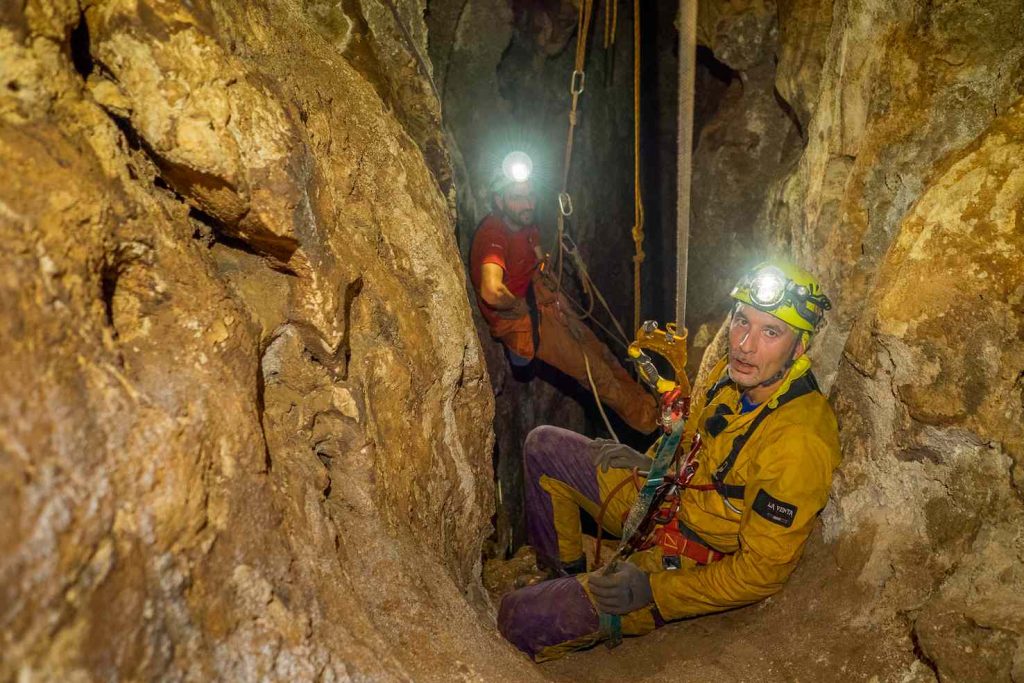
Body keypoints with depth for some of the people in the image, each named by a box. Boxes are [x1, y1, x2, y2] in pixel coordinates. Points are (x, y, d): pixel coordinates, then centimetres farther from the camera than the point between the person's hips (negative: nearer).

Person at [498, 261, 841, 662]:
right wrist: (653, 463, -1)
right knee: (544, 446, 7)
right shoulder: (734, 373, -7)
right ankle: (565, 574, 20)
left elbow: (764, 571, -25)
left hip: (692, 566, -8)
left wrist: (654, 591, -23)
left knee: (519, 620, -16)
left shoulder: (799, 444, -32)